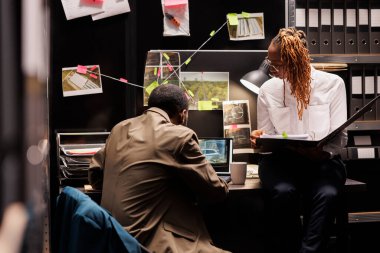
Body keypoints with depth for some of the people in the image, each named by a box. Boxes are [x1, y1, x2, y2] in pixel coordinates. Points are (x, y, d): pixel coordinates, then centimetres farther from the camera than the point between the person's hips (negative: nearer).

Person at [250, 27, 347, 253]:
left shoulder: (332, 84, -2)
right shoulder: (268, 90, 3)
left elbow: (340, 138, -2)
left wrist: (323, 151, -24)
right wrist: (259, 141, -17)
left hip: (322, 159, -1)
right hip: (280, 158, 1)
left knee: (327, 194, -34)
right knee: (284, 192, -33)